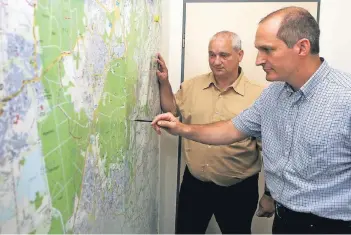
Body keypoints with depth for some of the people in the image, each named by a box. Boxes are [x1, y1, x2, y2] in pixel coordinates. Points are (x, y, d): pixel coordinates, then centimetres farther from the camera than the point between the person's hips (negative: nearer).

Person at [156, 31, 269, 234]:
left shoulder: (258, 96, -12)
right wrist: (164, 82, 0)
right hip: (194, 184, 4)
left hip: (238, 190, -3)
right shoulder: (192, 86, 1)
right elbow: (172, 109, 17)